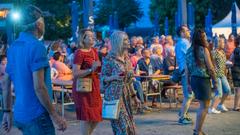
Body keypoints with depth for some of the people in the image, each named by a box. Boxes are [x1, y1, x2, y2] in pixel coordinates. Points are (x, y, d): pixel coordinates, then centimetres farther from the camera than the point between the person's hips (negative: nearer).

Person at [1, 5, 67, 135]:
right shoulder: (37, 46, -16)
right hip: (36, 115, -8)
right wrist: (54, 115, -15)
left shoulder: (13, 47, 8)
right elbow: (39, 87, -21)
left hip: (20, 115, 8)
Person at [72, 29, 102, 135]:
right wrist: (91, 69, -26)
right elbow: (75, 73, -21)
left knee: (97, 115, 13)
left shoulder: (94, 51, 11)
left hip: (94, 86, 8)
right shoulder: (79, 53, -13)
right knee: (86, 116, -2)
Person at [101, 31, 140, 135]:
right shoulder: (109, 59, -9)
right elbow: (103, 78, -6)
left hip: (126, 95, 7)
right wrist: (114, 77, -24)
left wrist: (134, 96, 17)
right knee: (122, 126, -10)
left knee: (129, 126, 5)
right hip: (114, 95, -7)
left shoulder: (126, 58, 10)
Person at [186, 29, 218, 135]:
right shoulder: (204, 49, -10)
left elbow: (187, 69, 9)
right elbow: (210, 67, -10)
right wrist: (215, 81, -2)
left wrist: (189, 83, 15)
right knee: (204, 106, 1)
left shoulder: (189, 51, 8)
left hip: (193, 79, 7)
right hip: (203, 79, -7)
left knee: (202, 105, 18)